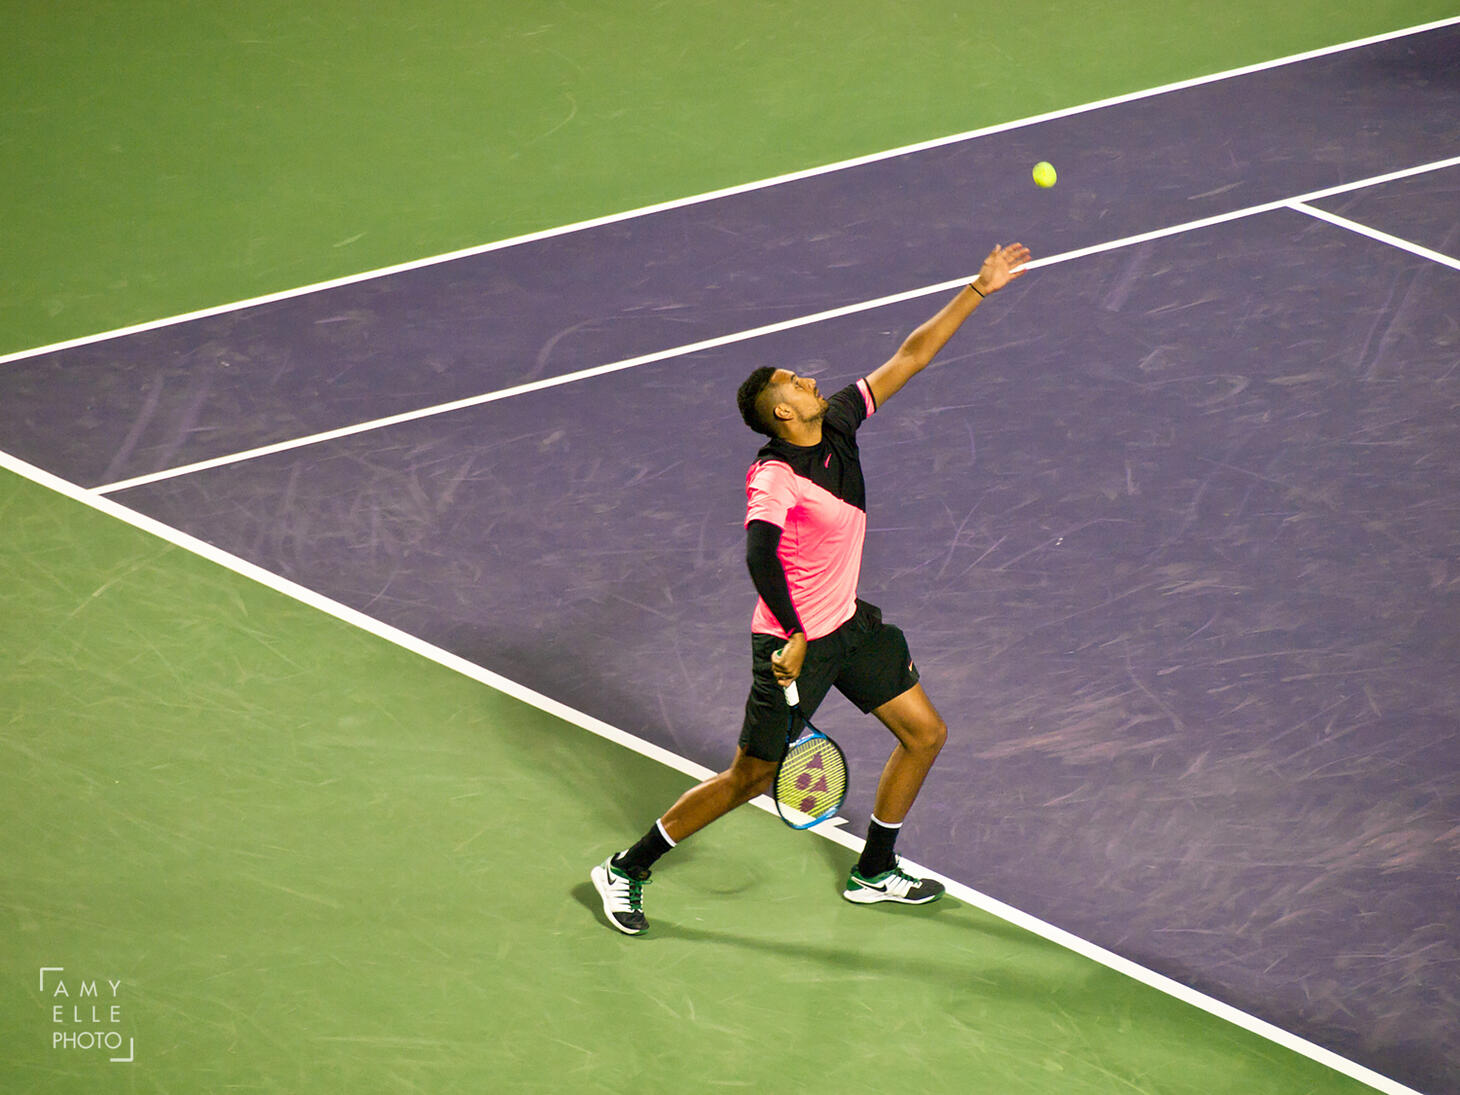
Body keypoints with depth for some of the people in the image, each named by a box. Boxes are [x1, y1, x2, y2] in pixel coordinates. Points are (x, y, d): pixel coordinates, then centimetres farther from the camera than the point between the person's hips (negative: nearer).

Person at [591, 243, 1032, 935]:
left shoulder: (840, 423, -4)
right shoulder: (776, 479, -26)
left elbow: (910, 357, 1)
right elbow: (760, 552, -40)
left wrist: (980, 289, 1)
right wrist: (794, 638, -40)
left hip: (848, 624, 8)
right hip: (794, 642, -8)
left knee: (925, 734, 11)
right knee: (750, 779, 1)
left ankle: (873, 874, 28)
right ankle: (626, 871, 16)